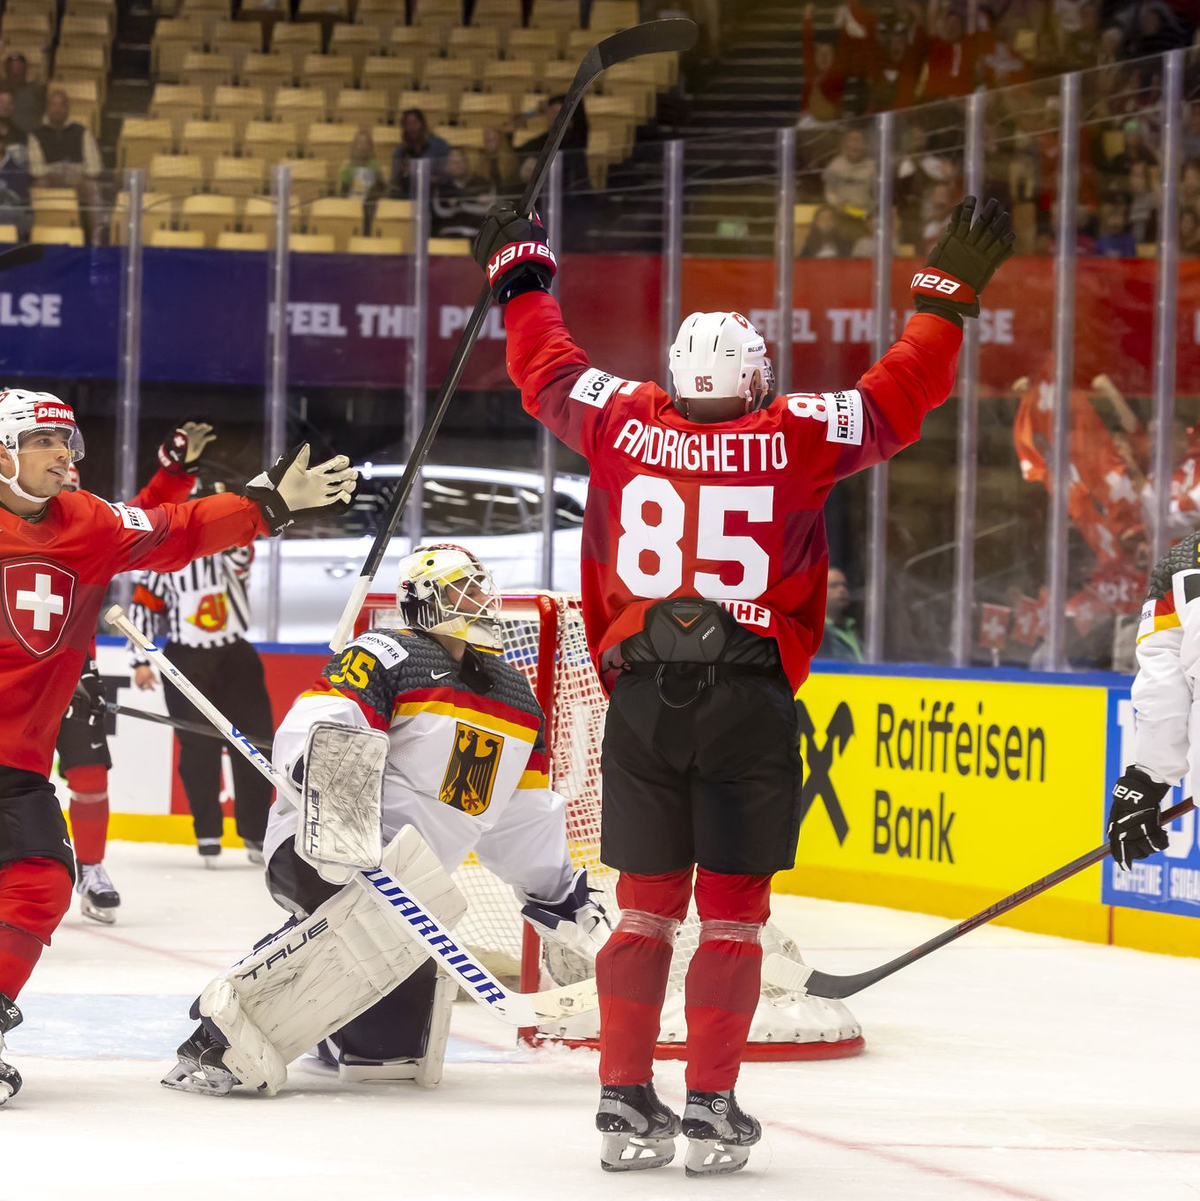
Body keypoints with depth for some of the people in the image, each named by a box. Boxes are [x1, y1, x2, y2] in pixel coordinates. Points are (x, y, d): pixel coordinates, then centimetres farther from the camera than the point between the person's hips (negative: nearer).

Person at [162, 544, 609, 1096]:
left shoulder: (515, 695, 17)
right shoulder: (388, 656, -7)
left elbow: (523, 816, 25)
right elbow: (315, 727, -22)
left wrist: (566, 896, 22)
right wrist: (333, 801, -41)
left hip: (404, 871, 8)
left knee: (405, 1037, -3)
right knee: (391, 911, -41)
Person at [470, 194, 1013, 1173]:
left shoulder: (622, 425, 2)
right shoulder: (793, 439, -4)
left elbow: (548, 370, 18)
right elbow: (899, 398, 2)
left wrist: (521, 279, 34)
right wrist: (949, 294, 11)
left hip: (641, 696, 3)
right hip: (749, 699, -3)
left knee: (647, 905, 10)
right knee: (732, 912, 3)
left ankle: (626, 1104, 8)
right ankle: (710, 1111, 0)